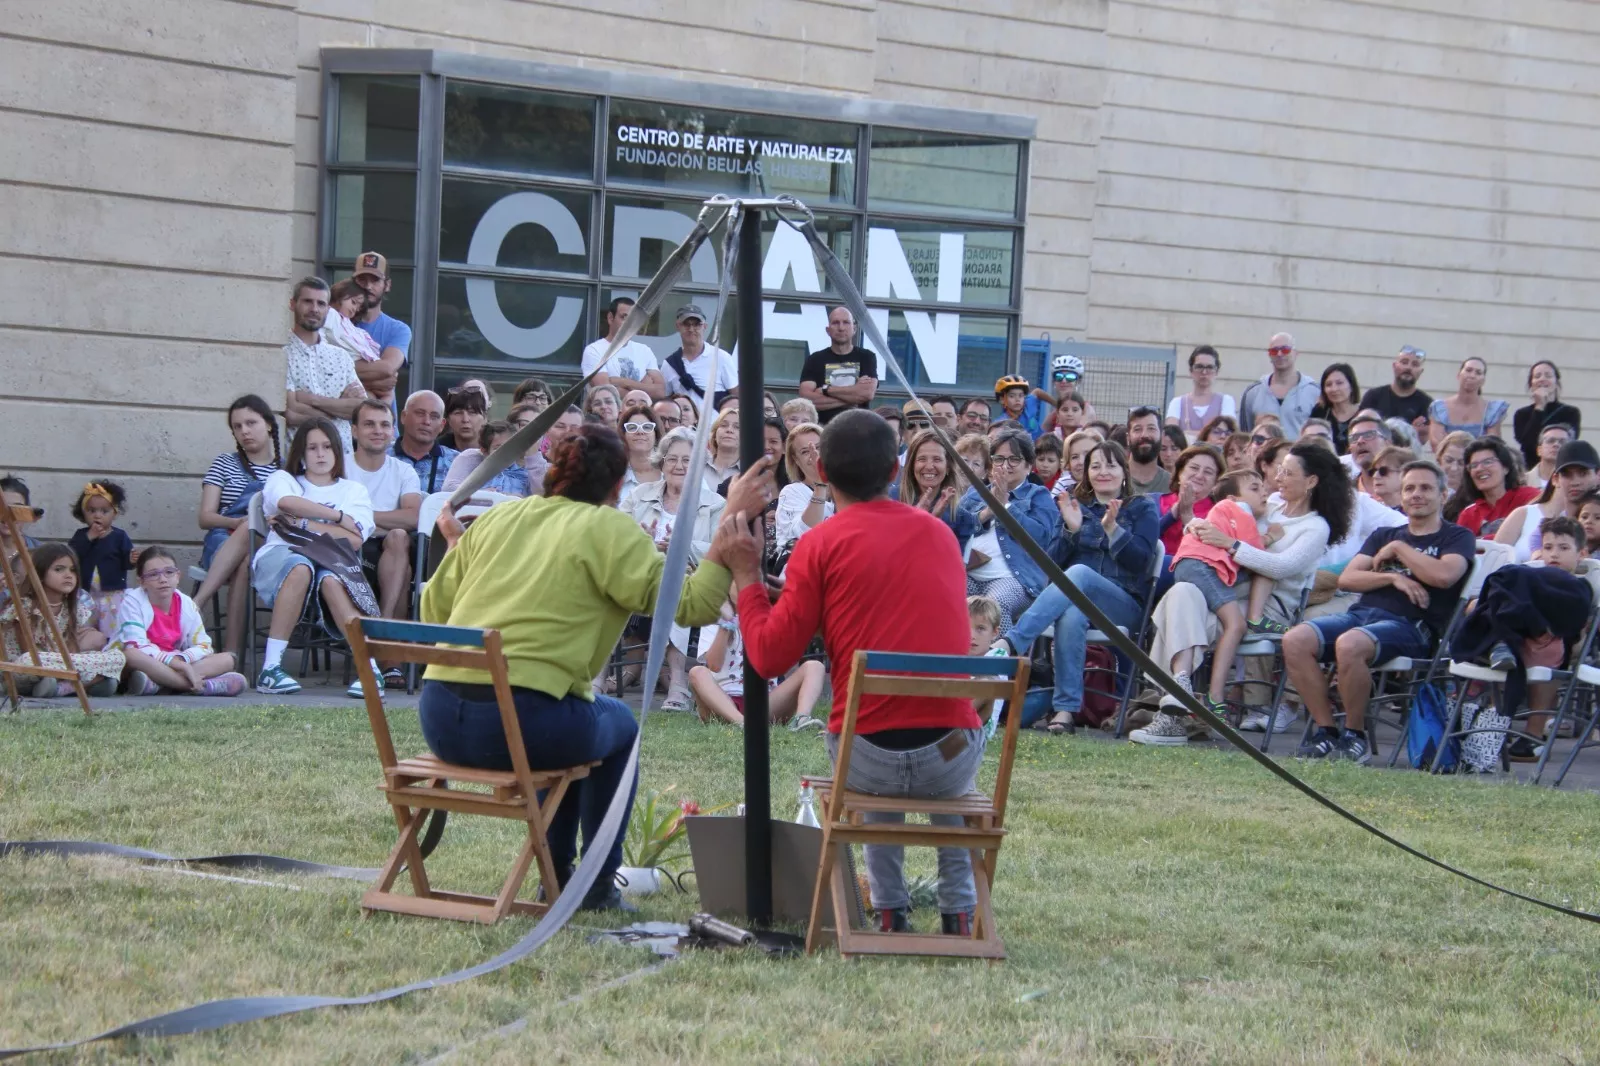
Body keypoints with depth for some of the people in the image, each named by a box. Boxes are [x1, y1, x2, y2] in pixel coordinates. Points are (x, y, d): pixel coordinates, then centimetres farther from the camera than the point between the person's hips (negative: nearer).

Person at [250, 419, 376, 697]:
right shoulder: (282, 479, 23)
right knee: (300, 567, -39)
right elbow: (287, 502, -6)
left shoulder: (353, 490, 24)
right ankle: (270, 667, -41)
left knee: (330, 579, -38)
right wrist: (339, 517, -2)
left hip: (333, 562, 1)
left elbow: (354, 540, 3)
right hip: (279, 556, -1)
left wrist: (302, 524, -2)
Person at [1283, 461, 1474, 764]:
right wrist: (1393, 578, -3)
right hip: (1362, 612, 6)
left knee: (1349, 644, -38)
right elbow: (1346, 579, 13)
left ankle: (1354, 734, -20)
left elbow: (1444, 575, -11)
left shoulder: (1456, 537, 12)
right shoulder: (1384, 536, 27)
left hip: (1410, 624, -6)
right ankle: (1326, 730, -15)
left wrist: (1398, 549, 1)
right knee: (1295, 641, -23)